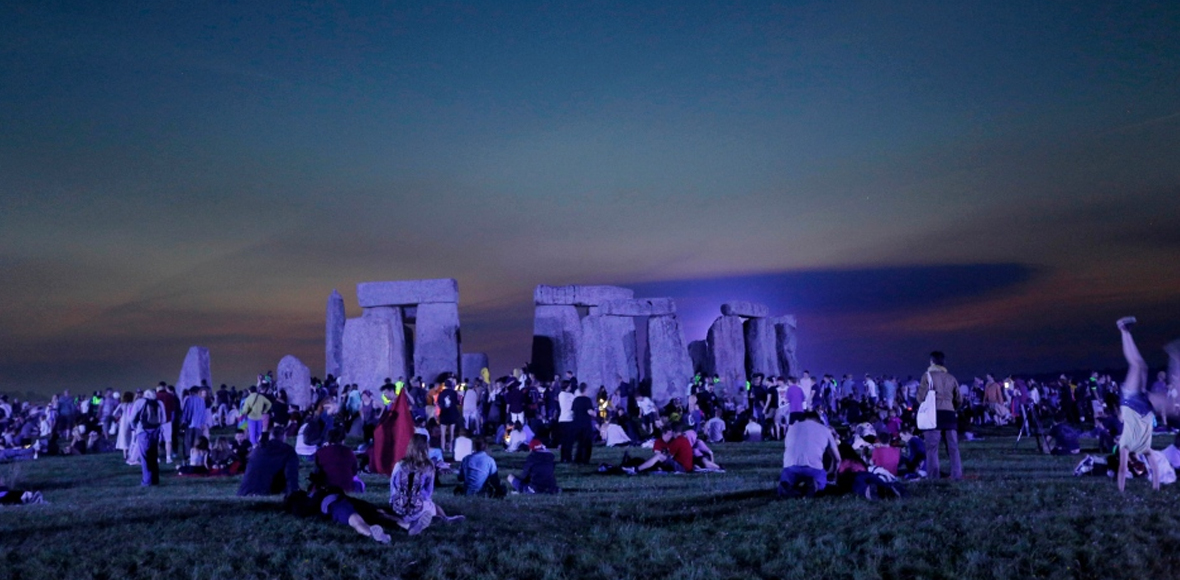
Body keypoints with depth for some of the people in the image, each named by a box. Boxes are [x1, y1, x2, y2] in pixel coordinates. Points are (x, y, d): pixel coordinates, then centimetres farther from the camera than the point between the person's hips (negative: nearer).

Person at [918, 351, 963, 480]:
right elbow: (959, 400, 15)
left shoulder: (928, 375, 0)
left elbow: (921, 397, -6)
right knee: (953, 446, 7)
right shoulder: (951, 378, 13)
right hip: (950, 414, 4)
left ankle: (933, 476, -6)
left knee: (932, 446, -2)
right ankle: (957, 474, 5)